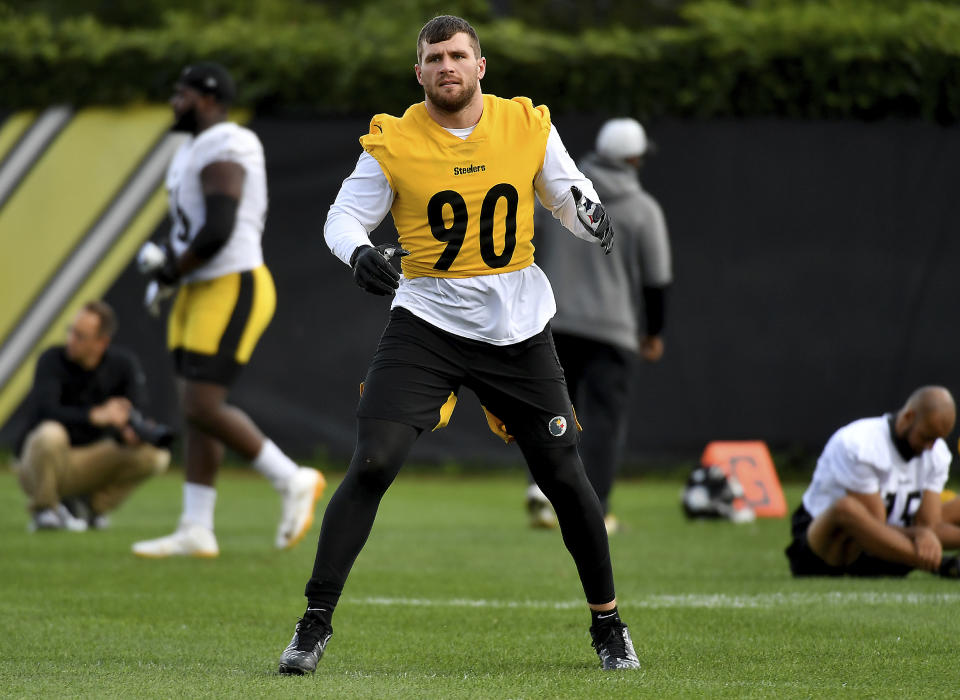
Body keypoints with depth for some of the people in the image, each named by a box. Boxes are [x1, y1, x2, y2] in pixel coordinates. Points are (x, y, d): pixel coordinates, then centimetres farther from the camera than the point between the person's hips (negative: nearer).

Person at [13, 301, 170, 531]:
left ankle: (93, 503, 5)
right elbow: (44, 411, -32)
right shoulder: (53, 359, -17)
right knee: (51, 434, -39)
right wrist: (95, 415, -46)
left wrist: (131, 433, -36)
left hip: (89, 462, 4)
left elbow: (135, 416, -10)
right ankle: (43, 510, -11)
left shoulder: (123, 364, -4)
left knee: (156, 455, -16)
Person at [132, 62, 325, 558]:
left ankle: (293, 482, 0)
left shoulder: (222, 155, -17)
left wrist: (170, 273, -13)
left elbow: (217, 232, -27)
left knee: (203, 409, -13)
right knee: (196, 411, 7)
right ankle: (196, 532, 8)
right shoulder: (194, 153, 16)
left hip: (232, 291, -10)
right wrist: (165, 260, 6)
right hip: (202, 292, 10)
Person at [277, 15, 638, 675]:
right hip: (427, 320, -2)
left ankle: (608, 622, 25)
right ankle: (315, 625, -10)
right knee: (372, 465, -17)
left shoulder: (527, 125, 0)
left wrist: (588, 211, -13)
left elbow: (568, 192, 11)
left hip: (519, 330, 2)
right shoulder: (392, 142, -5)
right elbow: (344, 216, -1)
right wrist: (359, 251, -24)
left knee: (565, 477, 5)